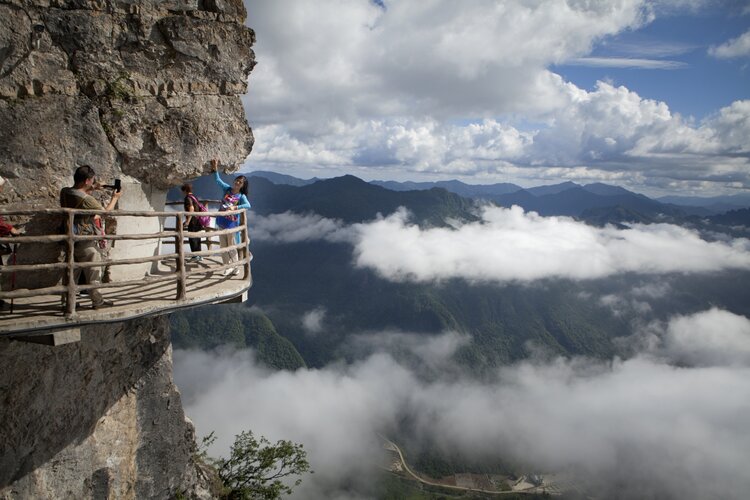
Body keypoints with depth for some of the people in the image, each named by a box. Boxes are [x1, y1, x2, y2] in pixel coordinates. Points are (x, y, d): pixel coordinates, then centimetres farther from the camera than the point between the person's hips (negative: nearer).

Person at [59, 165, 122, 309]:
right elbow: (106, 211, -8)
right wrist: (115, 198, 7)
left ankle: (67, 298, 25)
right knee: (93, 271, 6)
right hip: (85, 240, -7)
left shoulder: (64, 193, -3)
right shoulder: (87, 199, -23)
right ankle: (97, 301, 16)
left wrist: (92, 189, 10)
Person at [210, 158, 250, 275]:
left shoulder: (241, 196, -8)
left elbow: (248, 205, -25)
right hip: (221, 221, 5)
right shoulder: (227, 189, 4)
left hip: (232, 223, -5)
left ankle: (236, 267, 15)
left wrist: (235, 207, -35)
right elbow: (218, 180, 5)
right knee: (223, 246, 10)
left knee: (231, 246, 2)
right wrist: (215, 169, -6)